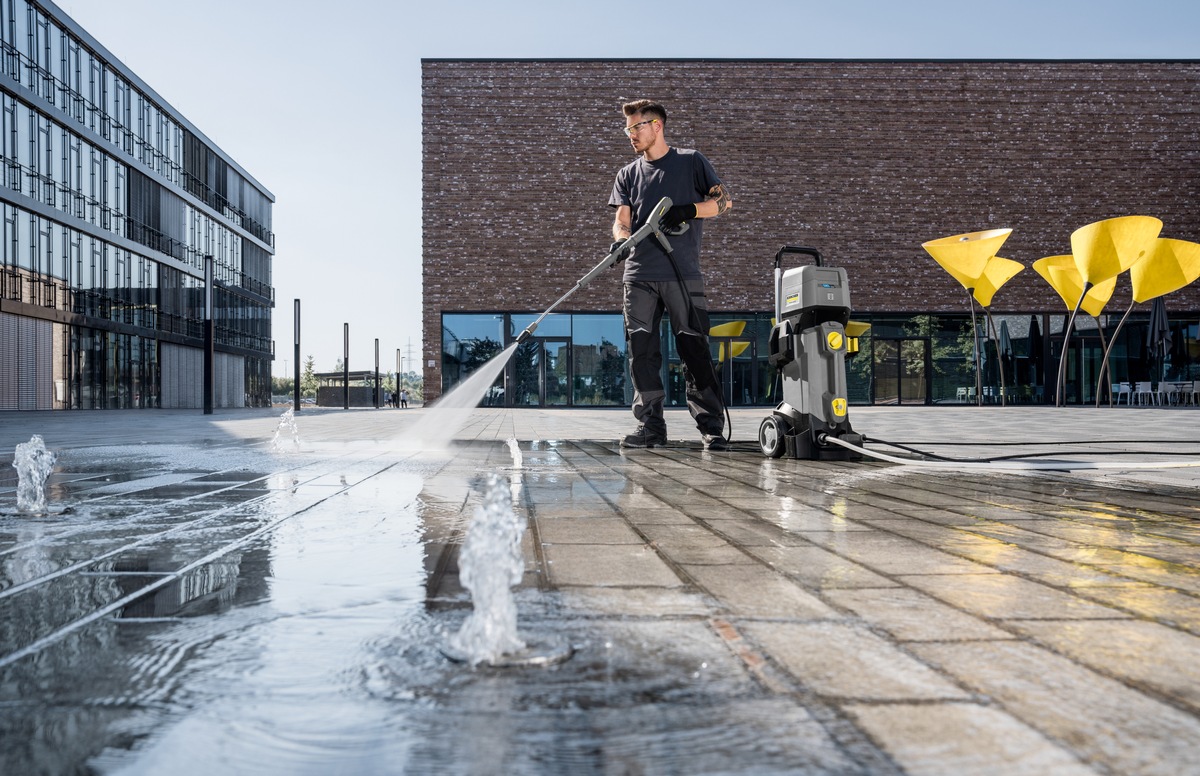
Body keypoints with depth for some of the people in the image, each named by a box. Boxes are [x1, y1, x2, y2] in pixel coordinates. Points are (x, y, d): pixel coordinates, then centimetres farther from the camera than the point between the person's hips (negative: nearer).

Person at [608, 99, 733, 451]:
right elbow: (622, 219, 11)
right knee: (642, 352, 1)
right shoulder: (628, 174, 18)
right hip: (639, 276, 4)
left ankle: (711, 427, 0)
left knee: (695, 351, -5)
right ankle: (650, 426, 9)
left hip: (683, 274, -4)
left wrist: (688, 210, -12)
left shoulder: (690, 161, 9)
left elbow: (724, 200, 5)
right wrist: (619, 240, -13)